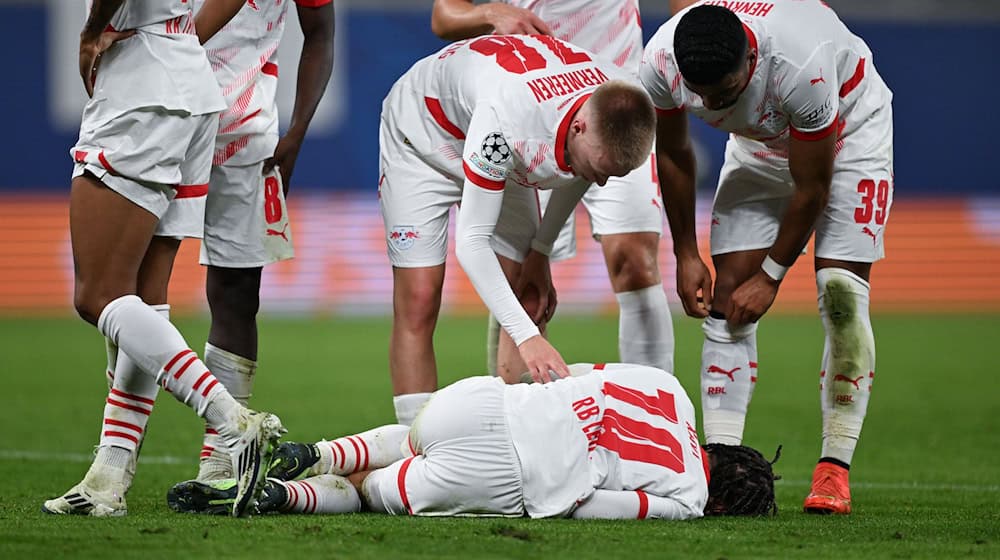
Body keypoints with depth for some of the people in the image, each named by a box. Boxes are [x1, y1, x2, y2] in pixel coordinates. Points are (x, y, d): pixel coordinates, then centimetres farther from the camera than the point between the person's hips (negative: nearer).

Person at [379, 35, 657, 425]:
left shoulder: (617, 105, -26)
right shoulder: (506, 118, -46)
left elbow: (575, 176, 1)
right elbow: (471, 242, -40)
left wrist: (540, 252, 2)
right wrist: (527, 336, -45)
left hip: (502, 158, 6)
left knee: (524, 302, -4)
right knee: (418, 303, -14)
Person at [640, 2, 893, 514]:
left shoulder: (802, 66, -43)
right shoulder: (660, 63, -29)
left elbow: (811, 187, -26)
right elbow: (672, 155, -6)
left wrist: (771, 275, -16)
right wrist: (686, 255, -1)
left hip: (848, 131, -4)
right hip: (759, 142, 4)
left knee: (841, 293, -16)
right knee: (727, 294, -8)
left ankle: (834, 469, -13)